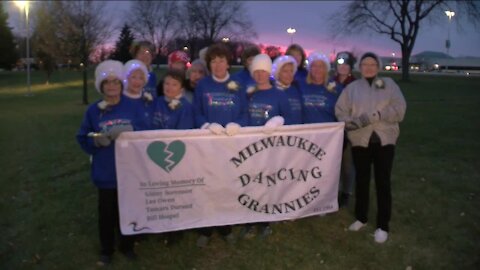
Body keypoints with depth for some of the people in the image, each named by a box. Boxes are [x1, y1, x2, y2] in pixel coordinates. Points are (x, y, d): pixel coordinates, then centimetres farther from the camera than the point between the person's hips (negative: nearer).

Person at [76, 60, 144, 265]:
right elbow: (83, 139, 1)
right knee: (107, 212, 11)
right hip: (105, 172, 0)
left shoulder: (131, 107, -2)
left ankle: (127, 245, 34)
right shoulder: (93, 110, -2)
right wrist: (97, 141, -19)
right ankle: (106, 249, 30)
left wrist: (130, 133, -21)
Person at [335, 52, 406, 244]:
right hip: (360, 140, 2)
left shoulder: (389, 84, 4)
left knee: (383, 182, 1)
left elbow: (399, 110, -7)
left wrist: (375, 116, -18)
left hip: (384, 140, -1)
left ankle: (383, 226, 12)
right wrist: (352, 122, -19)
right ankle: (361, 218, 31)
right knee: (361, 180, 13)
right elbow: (340, 110, -1)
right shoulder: (352, 87, 7)